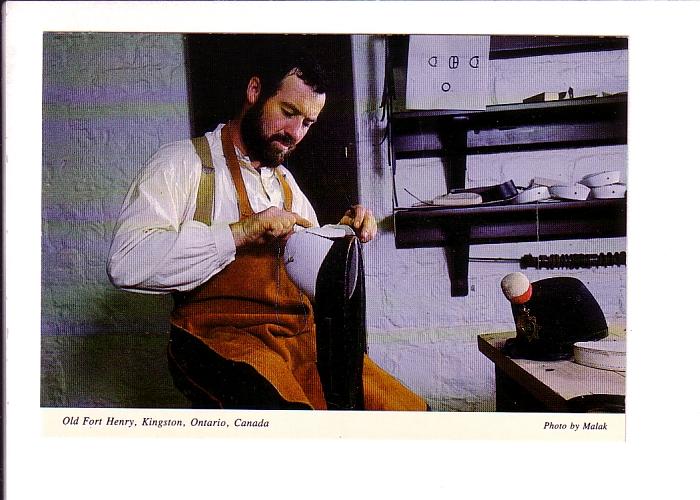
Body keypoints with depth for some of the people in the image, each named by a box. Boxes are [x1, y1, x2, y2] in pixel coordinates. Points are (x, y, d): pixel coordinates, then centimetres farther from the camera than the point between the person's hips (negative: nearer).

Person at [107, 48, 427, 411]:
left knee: (408, 409, -15)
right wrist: (243, 231, -18)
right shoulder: (184, 163, -1)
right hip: (222, 336, -7)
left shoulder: (286, 183, 22)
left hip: (301, 337, 7)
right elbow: (126, 263, -17)